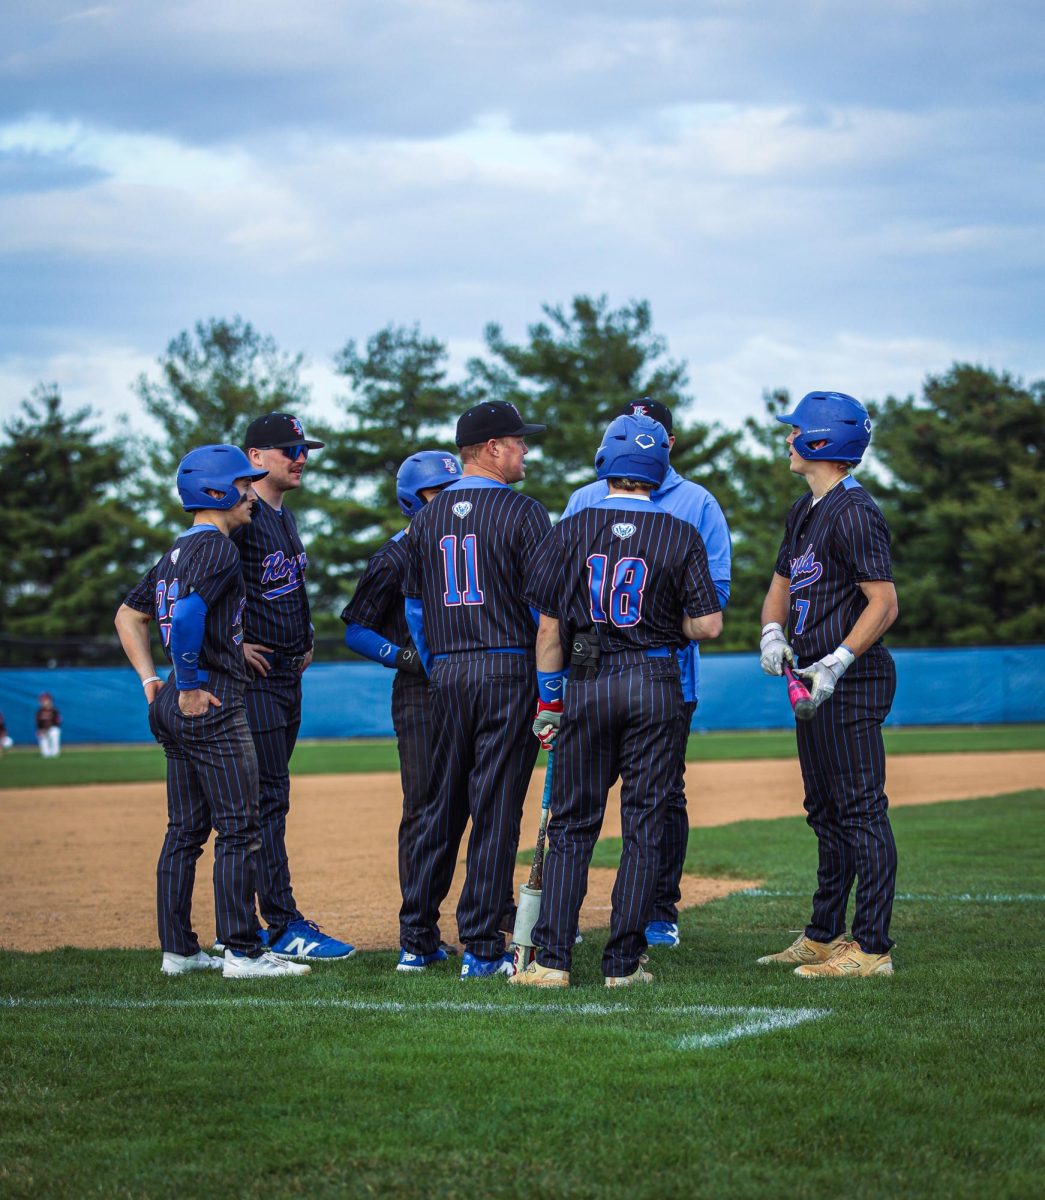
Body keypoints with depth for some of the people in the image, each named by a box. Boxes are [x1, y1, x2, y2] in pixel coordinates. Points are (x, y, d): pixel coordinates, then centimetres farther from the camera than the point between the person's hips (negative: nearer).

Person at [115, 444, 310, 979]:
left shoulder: (177, 551, 17)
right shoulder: (218, 548, -12)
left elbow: (128, 616, 23)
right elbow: (187, 614, -26)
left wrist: (151, 681, 17)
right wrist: (188, 685, -17)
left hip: (175, 709, 10)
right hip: (213, 705, -10)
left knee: (185, 830, 12)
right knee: (239, 829, -7)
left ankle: (177, 949, 15)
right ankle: (241, 952, -9)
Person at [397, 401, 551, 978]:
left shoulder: (428, 518, 11)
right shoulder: (523, 513, -6)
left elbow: (415, 610, 15)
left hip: (446, 675, 5)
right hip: (509, 671, -5)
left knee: (440, 808, 12)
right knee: (495, 809, -3)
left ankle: (416, 942, 14)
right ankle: (482, 948, -2)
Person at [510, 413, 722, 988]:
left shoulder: (571, 530, -1)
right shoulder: (680, 536, -3)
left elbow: (548, 625, -1)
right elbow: (708, 623, -6)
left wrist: (549, 700, 7)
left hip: (588, 684, 1)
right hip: (656, 686, 0)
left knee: (572, 824, 7)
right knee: (643, 827, 5)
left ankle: (551, 959, 1)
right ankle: (624, 963, 5)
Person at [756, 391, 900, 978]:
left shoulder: (853, 512, -15)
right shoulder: (805, 511, 16)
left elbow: (884, 603, -20)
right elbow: (783, 583, 24)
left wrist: (838, 661, -28)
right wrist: (773, 633, 3)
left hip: (852, 682, -11)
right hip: (814, 682, 11)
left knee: (862, 811, -9)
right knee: (827, 813, 16)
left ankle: (872, 948, -9)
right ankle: (825, 937, 24)